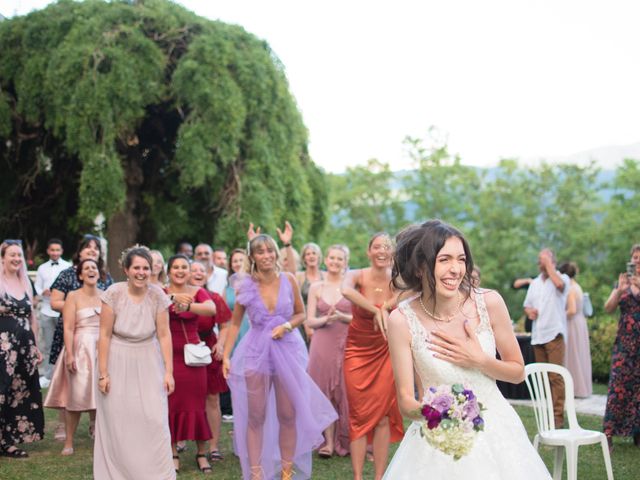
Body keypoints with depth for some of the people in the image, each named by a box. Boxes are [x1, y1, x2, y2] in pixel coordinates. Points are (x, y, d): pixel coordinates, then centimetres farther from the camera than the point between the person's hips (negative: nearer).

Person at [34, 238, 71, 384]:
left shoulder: (69, 267, 2)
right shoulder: (42, 268, 10)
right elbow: (36, 287, 10)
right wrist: (43, 292, -11)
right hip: (47, 311, 3)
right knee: (46, 345, 8)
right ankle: (46, 375, 15)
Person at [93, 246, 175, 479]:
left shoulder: (157, 296, -6)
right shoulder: (114, 294, -11)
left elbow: (164, 335, -4)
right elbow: (105, 334, -8)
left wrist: (169, 372, -6)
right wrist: (103, 373, -9)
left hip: (148, 364, 1)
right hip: (118, 363, -1)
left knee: (155, 420, -5)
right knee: (117, 422, 3)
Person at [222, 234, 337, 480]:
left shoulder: (288, 280, -3)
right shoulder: (246, 286, -5)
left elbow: (301, 314, 7)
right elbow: (235, 323, 3)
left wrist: (286, 326, -13)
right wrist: (226, 356, -2)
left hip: (288, 351, 1)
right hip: (256, 352, -1)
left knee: (289, 415, 8)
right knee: (255, 417, 3)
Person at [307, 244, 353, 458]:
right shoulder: (316, 288, 8)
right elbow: (309, 321, 4)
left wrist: (341, 316, -17)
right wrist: (325, 319, -14)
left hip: (346, 344, -1)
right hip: (323, 344, 1)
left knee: (345, 391, 0)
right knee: (325, 391, 0)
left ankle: (345, 440, 12)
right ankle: (329, 441, 5)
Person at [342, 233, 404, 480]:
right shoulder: (358, 276, -13)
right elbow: (346, 291, -36)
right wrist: (377, 310, -40)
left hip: (385, 353, 1)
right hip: (358, 352, -1)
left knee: (383, 416, 3)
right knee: (360, 416, 1)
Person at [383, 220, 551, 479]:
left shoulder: (489, 302, -13)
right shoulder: (402, 320, -16)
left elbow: (518, 372, 0)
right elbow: (406, 401, -13)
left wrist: (479, 360, -17)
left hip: (495, 432, 2)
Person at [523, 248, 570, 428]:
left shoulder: (562, 278, 0)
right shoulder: (534, 283, 19)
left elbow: (559, 284, -25)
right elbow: (527, 305, 25)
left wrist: (549, 264, -15)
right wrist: (529, 311, 1)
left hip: (554, 333, -6)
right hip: (537, 335, 6)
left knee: (556, 376, -11)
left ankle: (558, 416, -10)